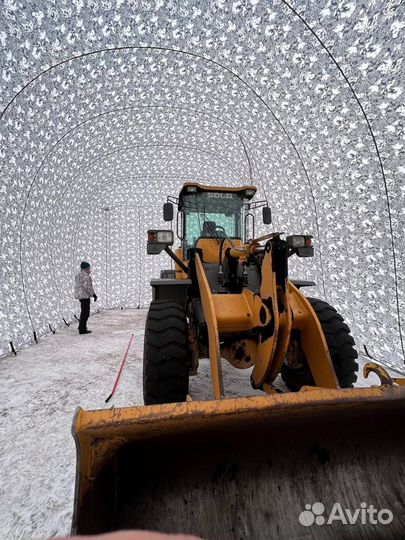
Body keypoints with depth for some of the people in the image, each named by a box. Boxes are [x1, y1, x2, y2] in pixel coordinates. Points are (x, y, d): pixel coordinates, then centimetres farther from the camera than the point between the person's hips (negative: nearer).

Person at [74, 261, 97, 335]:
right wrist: (93, 294, -15)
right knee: (85, 312, -3)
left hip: (79, 295, 10)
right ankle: (82, 329, 1)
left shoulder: (78, 274, 14)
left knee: (83, 311, 22)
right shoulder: (85, 276, -17)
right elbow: (88, 287, -21)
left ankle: (81, 326, 32)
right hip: (85, 295, -10)